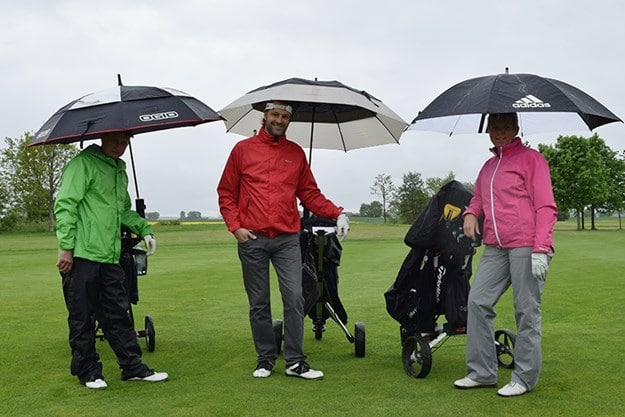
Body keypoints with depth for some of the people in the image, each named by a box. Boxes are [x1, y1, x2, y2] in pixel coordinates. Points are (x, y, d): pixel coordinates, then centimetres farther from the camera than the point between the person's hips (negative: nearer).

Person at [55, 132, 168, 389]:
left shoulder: (120, 171, 21)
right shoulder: (83, 164, -4)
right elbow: (65, 205, -11)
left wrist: (144, 229, 15)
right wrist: (66, 247, -16)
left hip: (110, 257, 7)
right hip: (81, 255, -7)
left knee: (118, 315, 10)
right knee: (82, 317, 2)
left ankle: (133, 367, 15)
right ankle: (88, 372, 13)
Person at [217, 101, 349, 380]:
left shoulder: (296, 153, 12)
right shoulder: (243, 149, 7)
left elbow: (310, 194, 12)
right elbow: (226, 193, 8)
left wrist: (336, 213, -3)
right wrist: (235, 226, -4)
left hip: (287, 239, 1)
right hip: (252, 239, -1)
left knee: (295, 298, -6)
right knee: (258, 303, 6)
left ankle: (295, 362, 2)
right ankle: (265, 359, 18)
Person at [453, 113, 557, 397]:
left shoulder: (531, 159, 0)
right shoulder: (488, 166, 20)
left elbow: (546, 206, -7)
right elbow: (478, 197, 34)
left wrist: (541, 249, -17)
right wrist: (471, 213, 8)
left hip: (526, 246, -7)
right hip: (495, 248, 7)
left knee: (527, 311, -2)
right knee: (477, 302, 2)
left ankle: (525, 378, 7)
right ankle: (482, 373, 11)